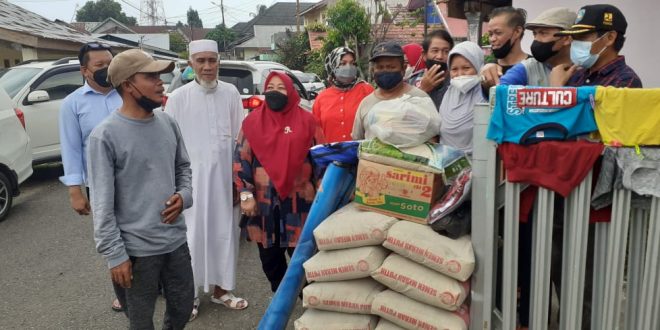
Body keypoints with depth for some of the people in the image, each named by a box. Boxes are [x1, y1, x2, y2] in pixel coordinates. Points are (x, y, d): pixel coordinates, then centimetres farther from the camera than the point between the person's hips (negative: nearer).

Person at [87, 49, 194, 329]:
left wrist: (184, 195, -6)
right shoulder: (105, 135, -15)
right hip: (136, 249, -5)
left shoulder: (168, 123, 3)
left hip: (176, 240, 5)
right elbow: (102, 204, -14)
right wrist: (114, 255, -14)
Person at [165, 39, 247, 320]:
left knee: (224, 232, 11)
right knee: (193, 234, 4)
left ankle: (220, 288, 28)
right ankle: (190, 293, 20)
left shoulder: (231, 93, 1)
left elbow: (239, 137, 5)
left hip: (225, 176, 2)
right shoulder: (178, 98, -4)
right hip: (191, 177, -2)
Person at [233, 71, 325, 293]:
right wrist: (246, 195, -5)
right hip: (264, 200, 2)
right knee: (269, 255, 14)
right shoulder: (253, 121, 3)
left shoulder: (306, 121, 1)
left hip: (299, 199, -2)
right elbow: (241, 159, 2)